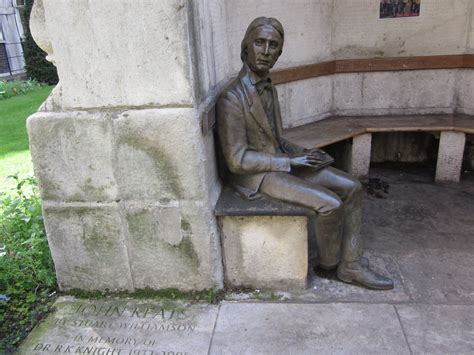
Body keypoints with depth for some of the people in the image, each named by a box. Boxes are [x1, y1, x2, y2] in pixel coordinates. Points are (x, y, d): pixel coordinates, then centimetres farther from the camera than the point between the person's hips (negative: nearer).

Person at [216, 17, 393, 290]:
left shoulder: (269, 88, 8)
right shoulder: (232, 98, -21)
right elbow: (237, 160, -22)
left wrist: (301, 154, -2)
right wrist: (291, 161, -18)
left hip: (280, 161, 9)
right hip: (256, 175, -9)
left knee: (352, 187, -2)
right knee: (331, 204, -21)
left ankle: (351, 265, 5)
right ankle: (329, 262, 10)